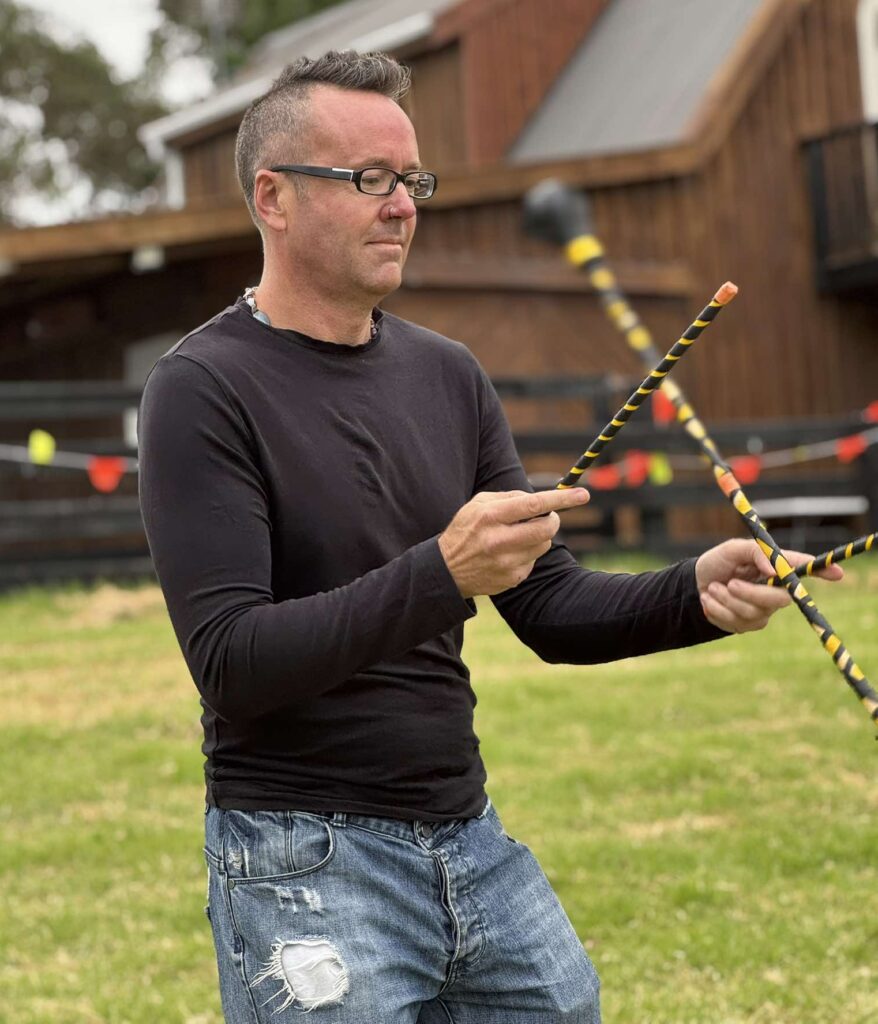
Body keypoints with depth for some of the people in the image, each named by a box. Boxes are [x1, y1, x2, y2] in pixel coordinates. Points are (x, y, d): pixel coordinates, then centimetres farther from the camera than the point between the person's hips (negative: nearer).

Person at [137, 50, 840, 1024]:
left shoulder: (447, 374, 7)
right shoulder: (203, 389, -11)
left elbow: (550, 607, 8)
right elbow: (229, 661, -19)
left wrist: (694, 595, -11)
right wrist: (440, 575, -29)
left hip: (476, 840, 6)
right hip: (306, 860, -6)